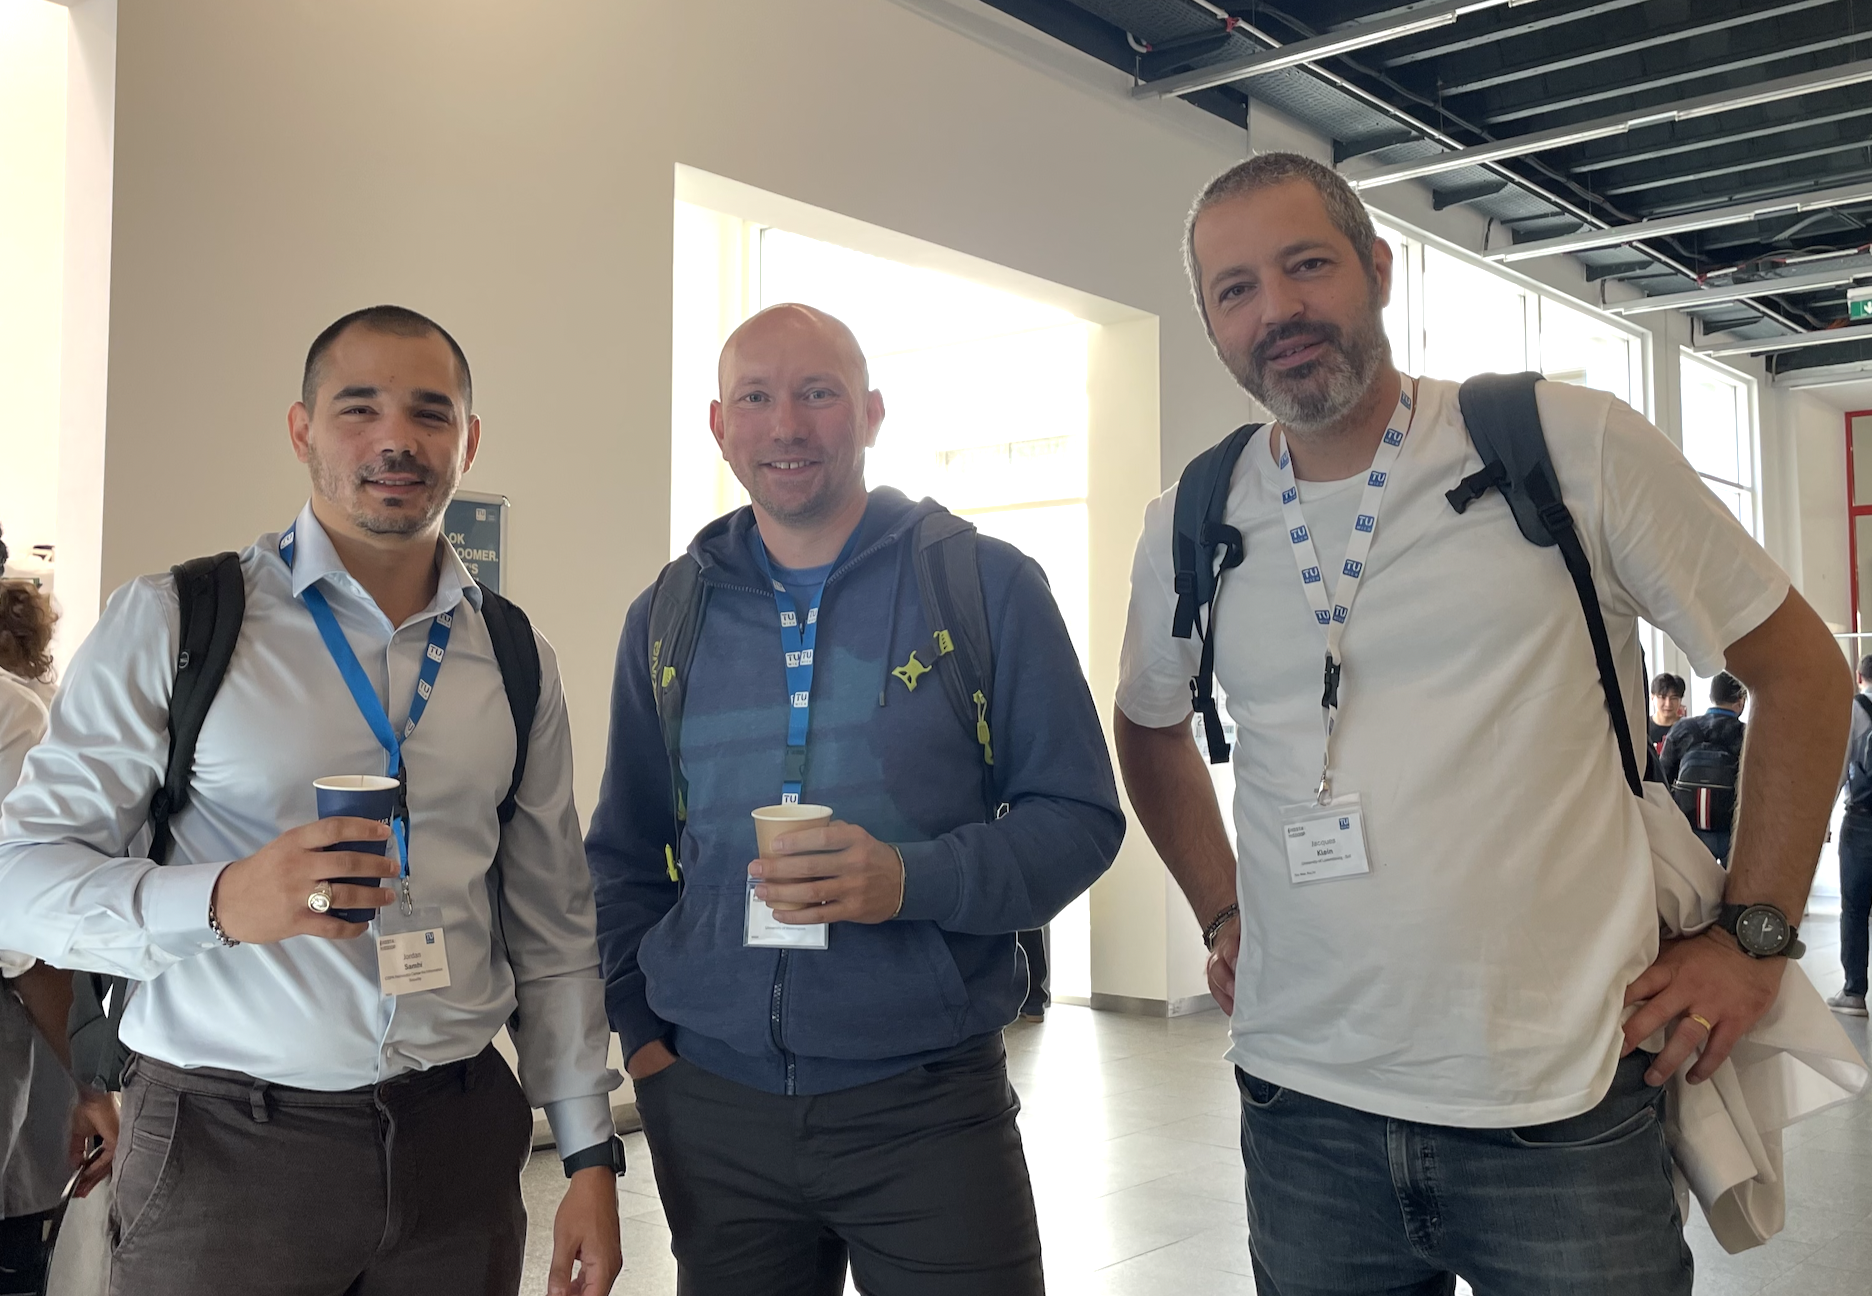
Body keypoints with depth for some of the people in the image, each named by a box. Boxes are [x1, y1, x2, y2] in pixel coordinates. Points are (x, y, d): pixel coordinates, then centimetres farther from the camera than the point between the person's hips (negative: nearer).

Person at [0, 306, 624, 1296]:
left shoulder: (518, 661, 6)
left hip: (459, 1142, 3)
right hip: (226, 1144, -3)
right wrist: (219, 901, -25)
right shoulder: (171, 622, -5)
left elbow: (552, 928, 8)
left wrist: (589, 1154, 5)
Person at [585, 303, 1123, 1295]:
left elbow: (1079, 819, -4)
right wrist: (641, 1029, 4)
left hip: (927, 1102, -2)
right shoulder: (667, 615, 7)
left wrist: (913, 879, -19)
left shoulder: (988, 586, -3)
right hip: (712, 1108, 3)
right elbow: (625, 853, 15)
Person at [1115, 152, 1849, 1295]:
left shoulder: (1574, 448, -6)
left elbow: (1800, 666, 2)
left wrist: (1753, 936, -1)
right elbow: (1151, 728, 21)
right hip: (1303, 1103, 3)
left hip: (1564, 1103, -2)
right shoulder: (1189, 531, 3)